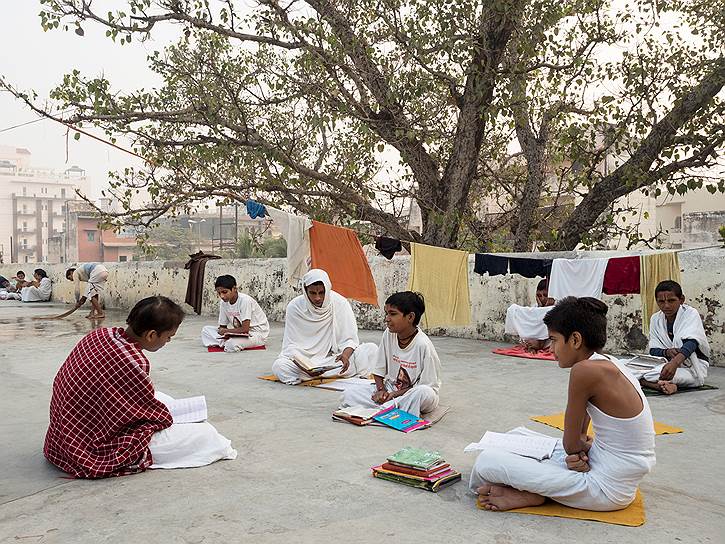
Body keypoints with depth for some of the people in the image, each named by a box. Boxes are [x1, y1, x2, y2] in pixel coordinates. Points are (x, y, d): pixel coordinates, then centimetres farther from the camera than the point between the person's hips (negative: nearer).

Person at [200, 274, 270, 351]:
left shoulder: (244, 300, -22)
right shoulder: (223, 303, -1)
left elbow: (245, 329, -24)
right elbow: (222, 327, 6)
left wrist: (226, 331, -12)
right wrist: (225, 334, -18)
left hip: (258, 334, -7)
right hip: (239, 333, 7)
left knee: (231, 344, -37)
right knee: (206, 330, -3)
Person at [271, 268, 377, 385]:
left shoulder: (341, 303, -7)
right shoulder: (294, 307, -8)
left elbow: (349, 340, -5)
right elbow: (291, 345, -7)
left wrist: (345, 355, -29)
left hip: (335, 357, 0)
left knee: (371, 349, -22)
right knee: (279, 366, -31)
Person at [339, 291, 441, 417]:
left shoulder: (423, 345, -18)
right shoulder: (388, 335, -3)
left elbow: (427, 385, -15)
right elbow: (378, 371, 7)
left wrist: (395, 394, -19)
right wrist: (381, 390, -11)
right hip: (390, 388, 5)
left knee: (426, 393, -40)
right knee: (349, 394, -14)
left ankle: (382, 409, -27)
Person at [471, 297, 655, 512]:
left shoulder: (585, 371, -23)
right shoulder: (608, 364, 7)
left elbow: (571, 445, -12)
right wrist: (581, 450, -6)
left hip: (606, 490, -10)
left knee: (487, 461, -17)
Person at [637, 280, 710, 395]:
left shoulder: (691, 314, -9)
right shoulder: (655, 319, 4)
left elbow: (691, 343, -27)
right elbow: (653, 350, 0)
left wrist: (674, 363, -46)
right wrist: (666, 352, -25)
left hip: (694, 369, -3)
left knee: (679, 339, -33)